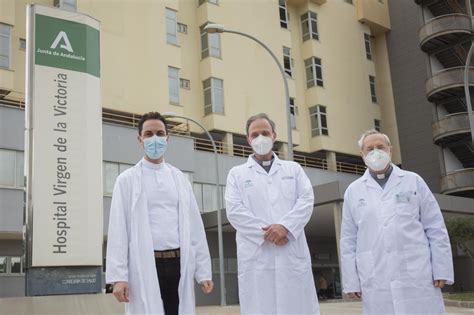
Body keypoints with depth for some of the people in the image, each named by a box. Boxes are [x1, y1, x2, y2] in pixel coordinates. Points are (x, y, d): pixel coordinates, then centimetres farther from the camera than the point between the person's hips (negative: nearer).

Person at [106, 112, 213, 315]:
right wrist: (118, 276, -10)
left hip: (179, 265, 3)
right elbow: (118, 229, -2)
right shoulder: (127, 180, 3)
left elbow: (195, 226, 9)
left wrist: (204, 271, 4)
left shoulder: (179, 178, 12)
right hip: (145, 266, -3)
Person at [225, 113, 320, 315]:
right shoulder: (237, 174, 13)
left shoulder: (293, 169, 18)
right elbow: (234, 210, 0)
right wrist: (266, 233, -11)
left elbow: (306, 200, 4)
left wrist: (285, 226, -14)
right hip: (257, 256, -1)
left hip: (293, 255, 1)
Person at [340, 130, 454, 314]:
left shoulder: (413, 181, 9)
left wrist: (442, 269, -1)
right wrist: (351, 281, 3)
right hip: (376, 282, 0)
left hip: (417, 276, 0)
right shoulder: (353, 191, 10)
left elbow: (435, 228, 6)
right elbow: (348, 239, 8)